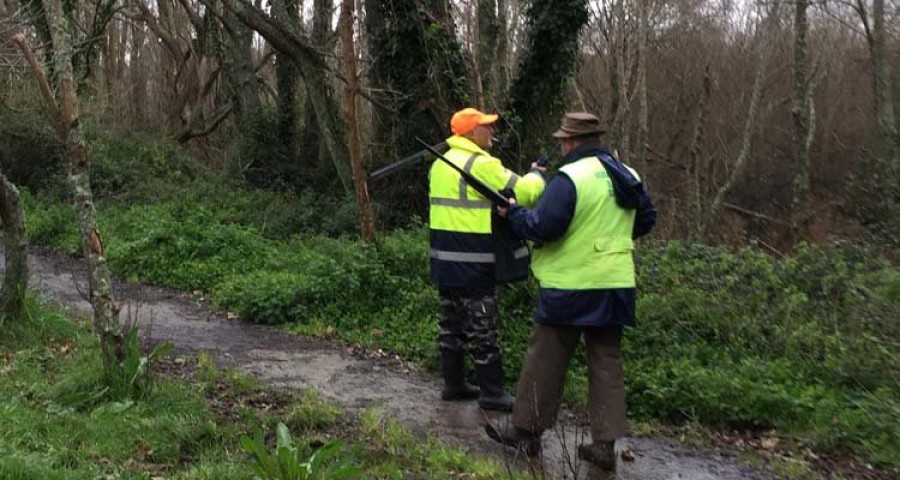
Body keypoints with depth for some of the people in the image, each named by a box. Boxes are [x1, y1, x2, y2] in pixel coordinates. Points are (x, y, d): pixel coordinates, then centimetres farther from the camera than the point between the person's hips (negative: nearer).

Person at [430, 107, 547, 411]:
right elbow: (524, 193, -16)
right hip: (473, 263, -9)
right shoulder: (481, 164, -17)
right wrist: (537, 175, 4)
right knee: (482, 328, -1)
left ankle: (453, 384, 25)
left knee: (452, 323, 16)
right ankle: (492, 393, 7)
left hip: (445, 259, 9)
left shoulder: (441, 163, 13)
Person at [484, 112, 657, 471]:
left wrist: (512, 212, -4)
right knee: (607, 363, 12)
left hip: (571, 287, -7)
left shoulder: (569, 177, -16)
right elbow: (646, 220, 21)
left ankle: (526, 431, 19)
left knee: (545, 360, 7)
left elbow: (542, 228, -20)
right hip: (615, 284, 7)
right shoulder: (629, 177, 8)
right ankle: (605, 444, 14)